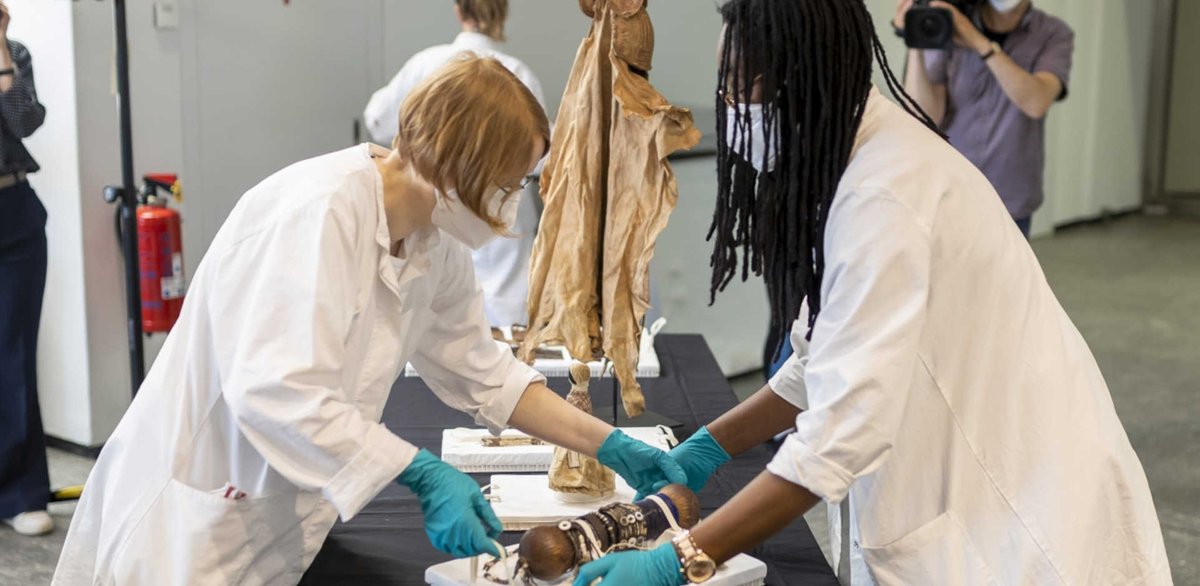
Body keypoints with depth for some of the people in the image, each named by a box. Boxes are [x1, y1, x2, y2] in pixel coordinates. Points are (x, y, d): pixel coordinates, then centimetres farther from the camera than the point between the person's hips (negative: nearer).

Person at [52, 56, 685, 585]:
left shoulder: (435, 246, 2)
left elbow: (481, 373, 12)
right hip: (192, 527, -8)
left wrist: (610, 447, 8)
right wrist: (425, 475, -32)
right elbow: (279, 392, -33)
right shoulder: (318, 210, -25)